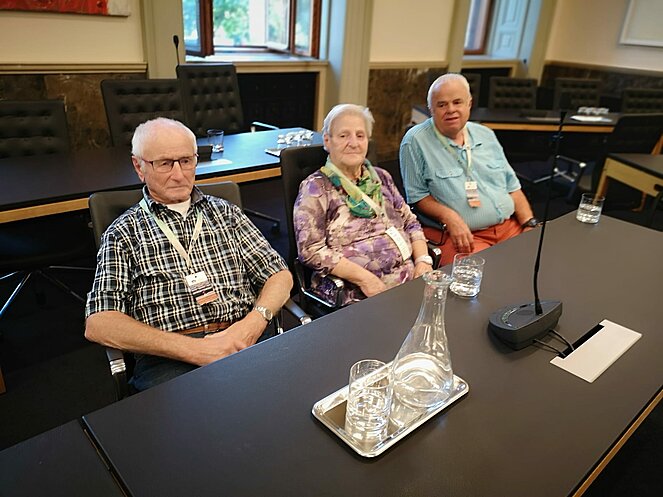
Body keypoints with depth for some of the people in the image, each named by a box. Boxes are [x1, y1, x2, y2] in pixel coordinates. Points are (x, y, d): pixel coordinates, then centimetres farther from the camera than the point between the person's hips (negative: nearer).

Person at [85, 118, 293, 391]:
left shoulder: (225, 213, 19)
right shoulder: (124, 233, 9)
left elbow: (280, 275, 15)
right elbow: (98, 325, -1)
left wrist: (254, 321, -8)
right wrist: (193, 349, -13)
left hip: (242, 341, 4)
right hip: (168, 358, -3)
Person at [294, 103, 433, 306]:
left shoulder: (381, 177, 17)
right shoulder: (315, 187, -2)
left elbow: (410, 222, 18)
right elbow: (310, 250, -10)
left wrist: (423, 260, 0)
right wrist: (363, 277, -17)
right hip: (356, 295, -5)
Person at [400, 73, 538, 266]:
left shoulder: (485, 135, 16)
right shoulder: (416, 141, -3)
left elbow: (511, 186, 19)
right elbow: (417, 196, -2)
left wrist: (530, 224, 6)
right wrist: (449, 217, -19)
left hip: (510, 227, 6)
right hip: (462, 235, -6)